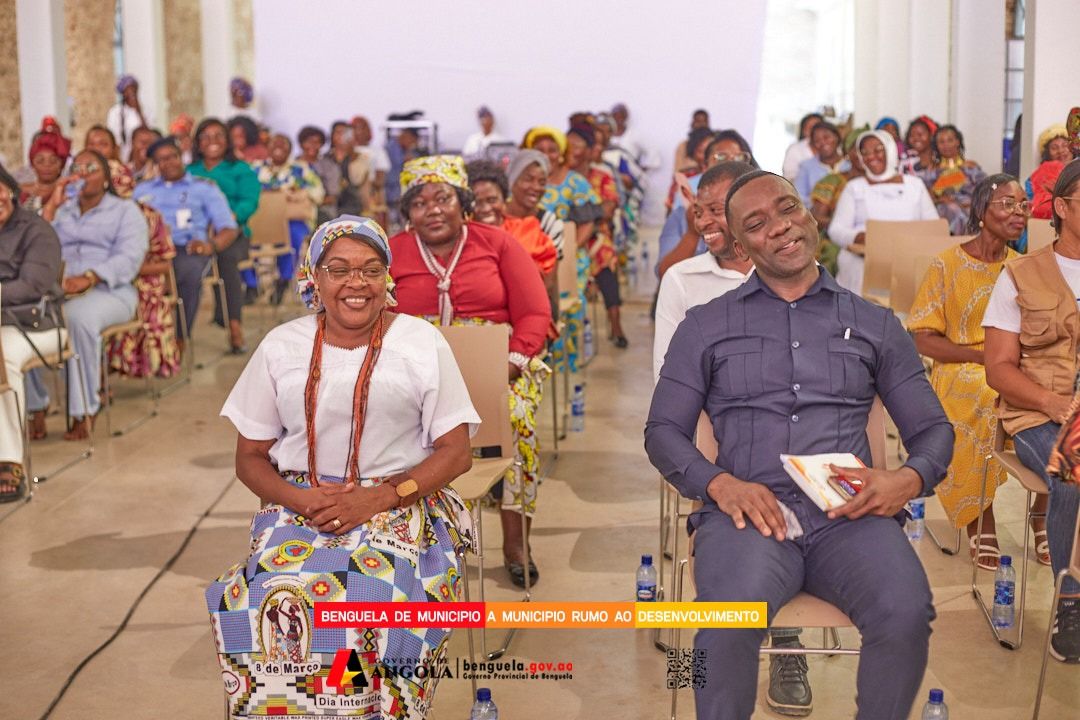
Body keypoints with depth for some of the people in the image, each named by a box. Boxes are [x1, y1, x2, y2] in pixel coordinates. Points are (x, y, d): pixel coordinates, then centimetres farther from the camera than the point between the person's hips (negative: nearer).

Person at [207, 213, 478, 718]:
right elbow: (250, 458, 12)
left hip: (397, 504, -1)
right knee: (271, 605, -29)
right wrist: (300, 500, -10)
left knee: (378, 598, -33)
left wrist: (377, 498, -14)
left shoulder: (423, 343, 3)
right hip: (300, 505, 2)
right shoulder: (281, 347, 9)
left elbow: (455, 452, 1)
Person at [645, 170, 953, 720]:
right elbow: (663, 431, 11)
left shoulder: (875, 323, 19)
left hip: (850, 514, 1)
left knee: (906, 615, -31)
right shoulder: (706, 325, 16)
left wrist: (910, 479, -7)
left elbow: (931, 427, 17)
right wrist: (720, 483, -11)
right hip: (749, 510, -1)